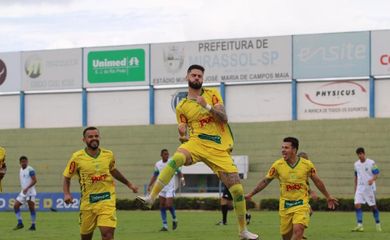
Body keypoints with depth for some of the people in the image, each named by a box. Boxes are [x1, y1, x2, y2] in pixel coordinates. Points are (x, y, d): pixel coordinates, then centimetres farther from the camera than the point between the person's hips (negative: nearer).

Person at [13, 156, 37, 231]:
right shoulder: (21, 170, 13)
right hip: (23, 192, 8)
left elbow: (34, 180, -20)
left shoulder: (30, 170, -12)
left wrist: (27, 188, -26)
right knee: (15, 206, 0)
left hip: (30, 192, -8)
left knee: (31, 208, -7)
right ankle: (20, 223, 6)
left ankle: (33, 225, -1)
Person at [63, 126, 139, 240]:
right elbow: (67, 178, 5)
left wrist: (129, 184, 28)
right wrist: (66, 194, -12)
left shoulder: (108, 155, 3)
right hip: (87, 203, 0)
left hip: (107, 201, 0)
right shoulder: (77, 157, -5)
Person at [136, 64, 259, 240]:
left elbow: (224, 118, -4)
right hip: (197, 143, -1)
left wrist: (207, 106, -17)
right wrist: (182, 135, -14)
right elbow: (183, 137, 9)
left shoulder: (212, 94, 9)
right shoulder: (182, 106, 10)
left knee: (237, 189, -4)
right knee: (176, 159, -35)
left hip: (219, 148, 1)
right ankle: (151, 197, -36)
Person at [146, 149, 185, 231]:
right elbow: (154, 176, 15)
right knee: (162, 206, -2)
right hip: (161, 187, 4)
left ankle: (174, 219, 14)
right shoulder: (157, 164, 6)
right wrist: (149, 185, 9)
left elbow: (179, 172, 1)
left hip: (170, 188, -4)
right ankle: (165, 225, 3)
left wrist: (182, 179, -17)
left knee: (169, 205, -14)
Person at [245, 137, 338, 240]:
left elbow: (317, 181, 9)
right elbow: (265, 181, 5)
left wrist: (328, 197, 15)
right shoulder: (277, 165, -5)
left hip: (301, 204, -2)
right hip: (285, 205, 2)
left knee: (298, 230, -21)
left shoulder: (307, 164, -5)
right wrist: (250, 194, 3)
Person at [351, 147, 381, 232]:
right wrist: (355, 187, 19)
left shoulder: (371, 163, -7)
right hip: (360, 188, 4)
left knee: (373, 206, 3)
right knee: (357, 205, -12)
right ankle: (360, 225, -16)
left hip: (369, 187, -4)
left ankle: (378, 224, 19)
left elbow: (376, 174, -9)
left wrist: (372, 180, -29)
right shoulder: (356, 164, 9)